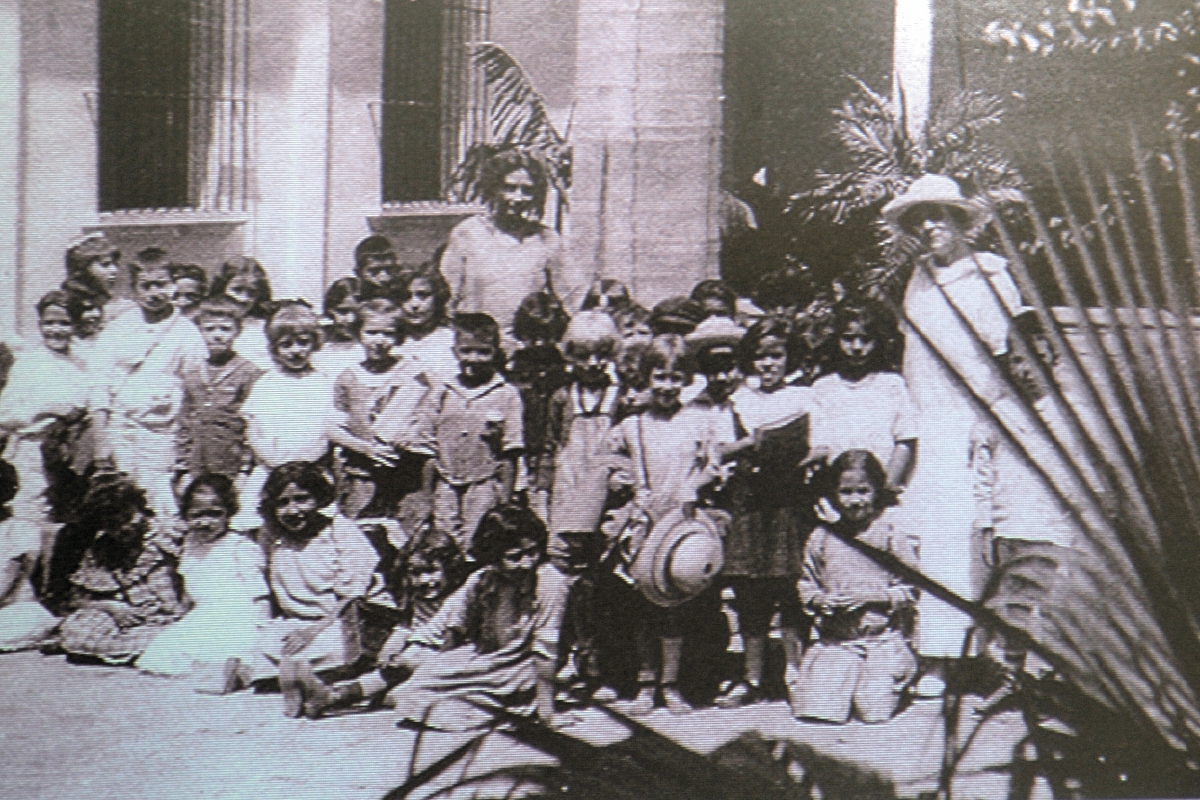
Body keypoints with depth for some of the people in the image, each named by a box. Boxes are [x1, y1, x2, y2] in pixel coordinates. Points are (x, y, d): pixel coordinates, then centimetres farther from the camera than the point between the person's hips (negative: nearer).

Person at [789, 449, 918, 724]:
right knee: (814, 709, -14)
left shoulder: (890, 535, 0)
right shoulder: (821, 538, 6)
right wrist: (823, 601, -9)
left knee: (874, 710, -12)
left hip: (883, 640, -1)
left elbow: (909, 590, -1)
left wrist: (869, 596, -14)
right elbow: (806, 587, 13)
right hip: (834, 641, 2)